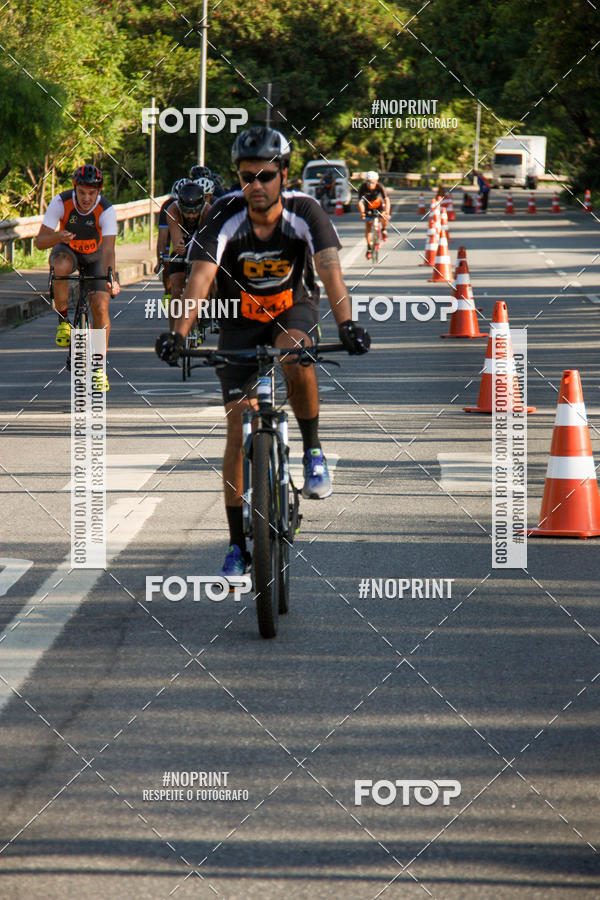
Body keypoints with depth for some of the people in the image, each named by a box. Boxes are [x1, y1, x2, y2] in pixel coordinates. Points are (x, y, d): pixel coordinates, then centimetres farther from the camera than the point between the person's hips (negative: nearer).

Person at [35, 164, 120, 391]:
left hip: (94, 257, 0)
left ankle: (99, 366, -3)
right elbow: (40, 241, -27)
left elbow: (108, 249, -38)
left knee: (100, 307, -16)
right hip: (68, 250, 0)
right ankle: (63, 319, -16)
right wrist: (58, 236, -49)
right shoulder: (61, 202, -27)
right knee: (61, 266, -38)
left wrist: (112, 278, -55)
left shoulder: (106, 210, -29)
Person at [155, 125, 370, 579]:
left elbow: (330, 268, -35)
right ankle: (239, 546, 2)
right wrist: (178, 333, -48)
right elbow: (200, 278, -32)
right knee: (239, 429, -6)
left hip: (294, 309, -1)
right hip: (240, 321, 1)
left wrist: (346, 323, -52)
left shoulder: (304, 211, -22)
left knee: (296, 357, -37)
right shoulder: (226, 217, -22)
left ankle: (313, 451, -13)